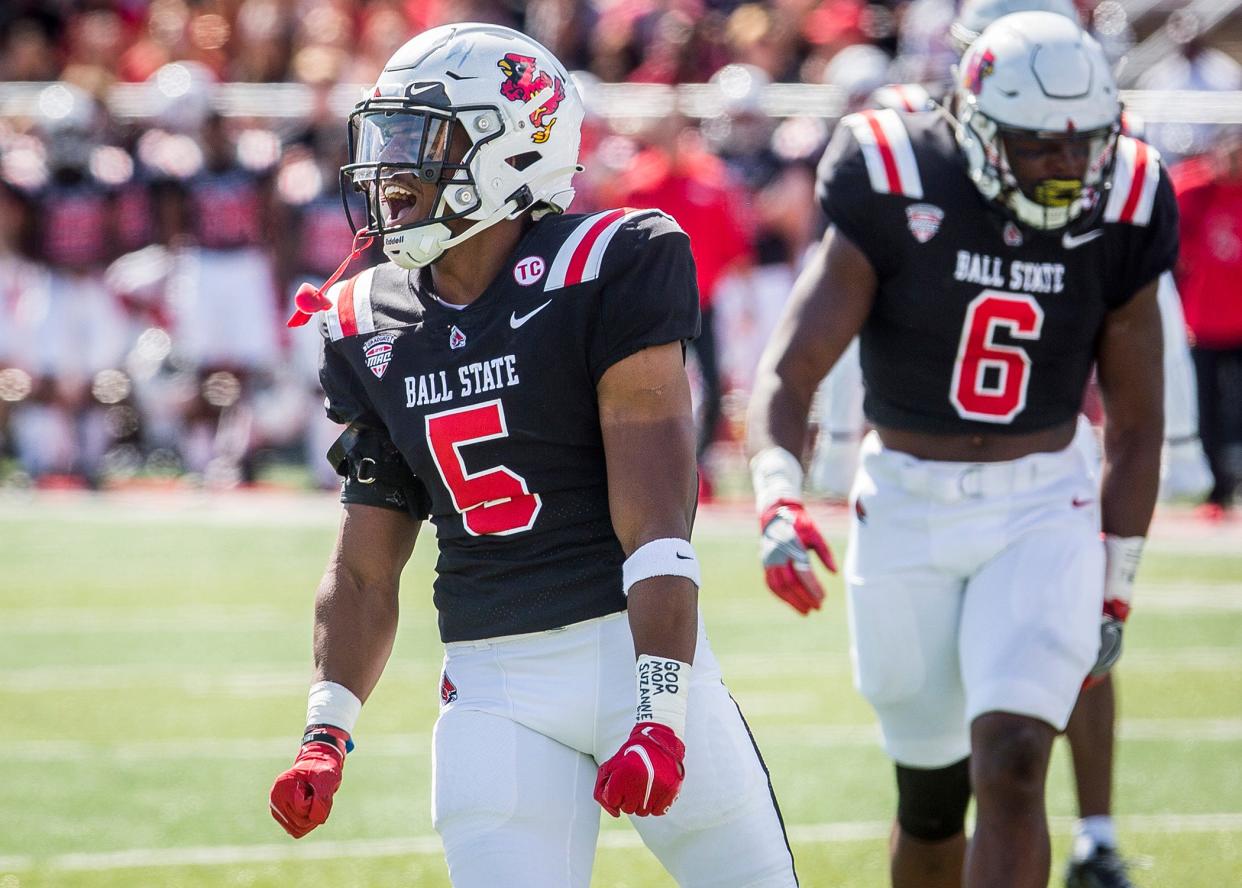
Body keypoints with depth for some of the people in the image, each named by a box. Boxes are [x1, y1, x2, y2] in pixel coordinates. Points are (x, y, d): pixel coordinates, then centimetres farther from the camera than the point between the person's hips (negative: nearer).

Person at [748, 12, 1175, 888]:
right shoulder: (896, 200, -14)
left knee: (1012, 765, -18)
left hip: (1045, 514, 0)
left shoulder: (1120, 222, -6)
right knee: (932, 794, 10)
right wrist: (779, 504, -33)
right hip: (909, 514, 0)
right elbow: (791, 371, -15)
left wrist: (1115, 592, 10)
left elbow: (1137, 425, 6)